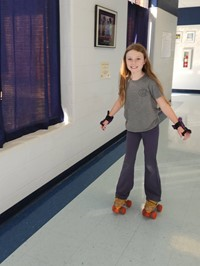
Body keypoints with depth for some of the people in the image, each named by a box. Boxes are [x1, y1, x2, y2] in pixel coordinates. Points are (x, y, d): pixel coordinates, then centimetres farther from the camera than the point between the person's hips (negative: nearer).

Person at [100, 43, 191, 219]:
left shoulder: (150, 82, -17)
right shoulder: (125, 81, -4)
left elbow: (163, 104, -15)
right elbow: (121, 100, 11)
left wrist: (178, 124, -20)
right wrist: (108, 118, 16)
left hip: (150, 128, -3)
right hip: (132, 129, 3)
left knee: (150, 164, 7)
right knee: (128, 163, 9)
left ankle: (153, 200, 24)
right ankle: (121, 197, 24)